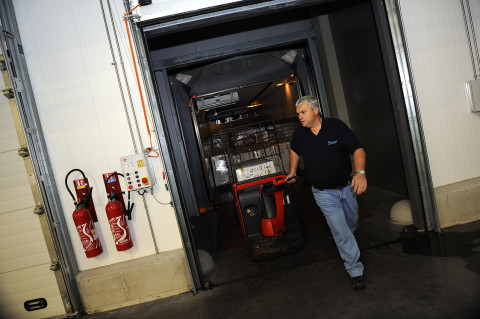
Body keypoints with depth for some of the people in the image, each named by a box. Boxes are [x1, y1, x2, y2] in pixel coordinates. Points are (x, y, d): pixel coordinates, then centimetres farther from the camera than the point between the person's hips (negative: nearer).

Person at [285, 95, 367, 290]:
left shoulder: (337, 126, -13)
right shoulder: (299, 134, -5)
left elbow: (358, 150, -17)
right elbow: (294, 150, 18)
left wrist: (360, 172, -33)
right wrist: (292, 171, 19)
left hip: (347, 187, 1)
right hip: (324, 194, -1)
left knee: (351, 223, 21)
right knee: (341, 231, -4)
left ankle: (343, 241, 53)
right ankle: (355, 271, 8)